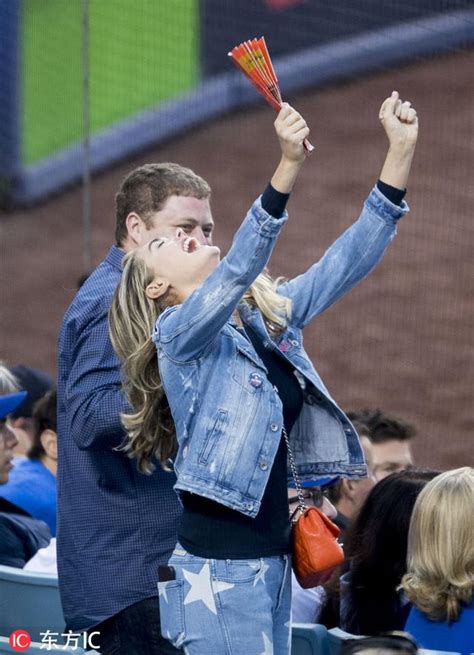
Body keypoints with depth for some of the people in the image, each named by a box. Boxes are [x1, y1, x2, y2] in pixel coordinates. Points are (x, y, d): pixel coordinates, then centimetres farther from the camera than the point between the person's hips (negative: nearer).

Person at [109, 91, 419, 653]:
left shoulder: (272, 318, 13)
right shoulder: (181, 332, -8)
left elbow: (346, 263, 8)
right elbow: (238, 267, -25)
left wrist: (400, 153, 1)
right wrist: (288, 166, -36)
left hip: (271, 559, 8)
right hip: (215, 569, -8)